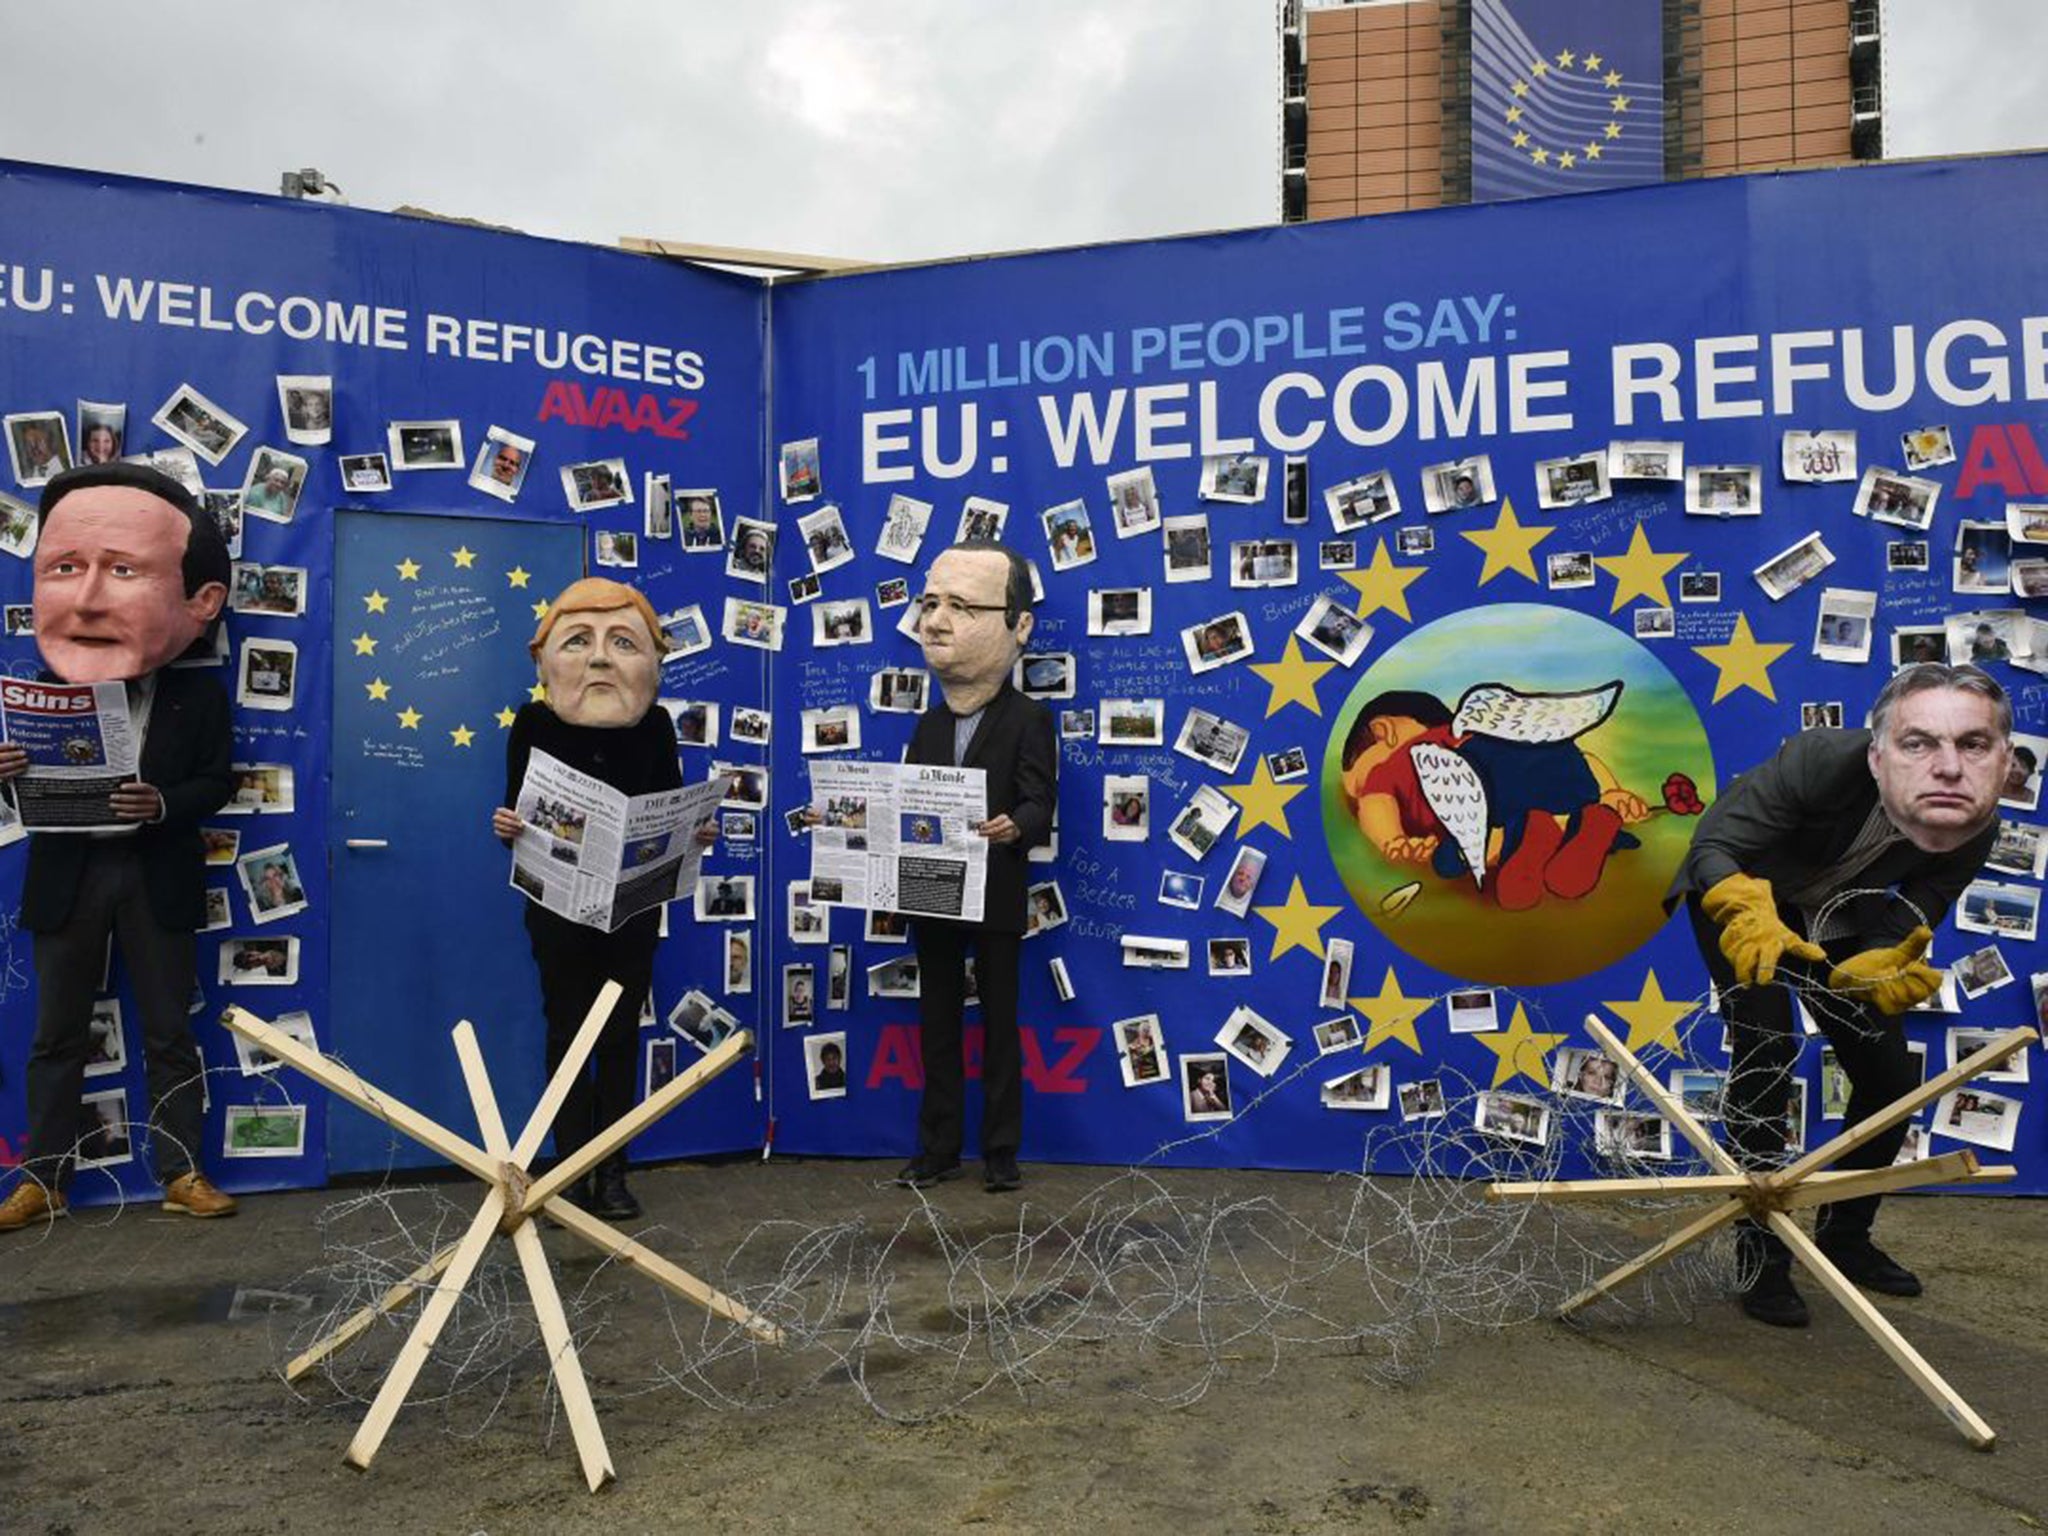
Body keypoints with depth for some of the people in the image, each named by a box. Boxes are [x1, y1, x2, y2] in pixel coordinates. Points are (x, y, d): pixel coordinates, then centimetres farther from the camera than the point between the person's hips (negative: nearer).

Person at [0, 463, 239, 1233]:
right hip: (67, 877, 2)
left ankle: (181, 1172, 16)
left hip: (155, 878, -2)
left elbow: (217, 782, -5)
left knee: (169, 1034, 6)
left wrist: (163, 805, -25)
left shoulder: (200, 694, -2)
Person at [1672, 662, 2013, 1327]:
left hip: (1837, 920, 5)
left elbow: (1903, 929, -19)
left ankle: (1844, 1237, 28)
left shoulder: (1976, 831, -26)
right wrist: (1748, 917, -50)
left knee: (1892, 1079, 3)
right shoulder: (1826, 760, -40)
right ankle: (1760, 1259, -5)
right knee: (1765, 1053, -20)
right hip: (1739, 893, -5)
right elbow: (1712, 843, -31)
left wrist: (1885, 971, -43)